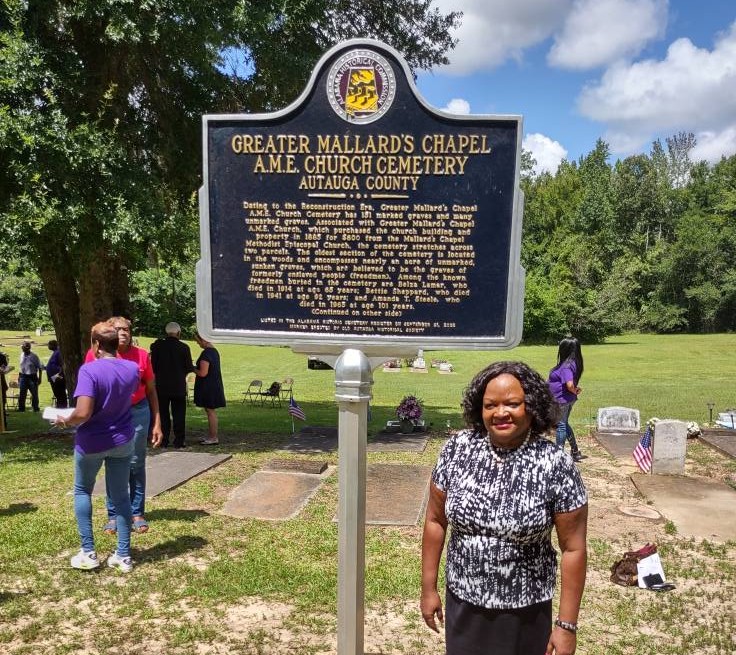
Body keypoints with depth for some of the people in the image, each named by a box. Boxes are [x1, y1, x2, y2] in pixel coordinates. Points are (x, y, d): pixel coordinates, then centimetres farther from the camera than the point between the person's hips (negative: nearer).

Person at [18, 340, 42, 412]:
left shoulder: (34, 356, -11)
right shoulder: (22, 355, 5)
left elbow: (40, 368, -7)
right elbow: (21, 366, 17)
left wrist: (39, 378, -9)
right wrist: (19, 376, 14)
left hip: (32, 377, -4)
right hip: (23, 376, 4)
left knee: (34, 393, 5)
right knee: (22, 393, 4)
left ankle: (36, 408, 19)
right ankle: (21, 408, 13)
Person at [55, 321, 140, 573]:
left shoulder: (89, 370, -21)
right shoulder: (132, 369, -2)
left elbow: (83, 413, -28)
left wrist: (65, 420, -8)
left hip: (92, 442, -4)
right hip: (123, 441, 4)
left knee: (82, 491, 19)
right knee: (120, 496, 12)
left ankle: (88, 553, 18)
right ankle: (123, 556, 15)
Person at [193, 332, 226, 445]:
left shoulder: (206, 353, -20)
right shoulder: (214, 351, 11)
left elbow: (203, 373, -23)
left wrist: (193, 369, -6)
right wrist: (196, 368, 15)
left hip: (208, 387, -10)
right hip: (214, 385, 10)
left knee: (210, 411, -3)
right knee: (210, 411, 15)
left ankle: (214, 438, 3)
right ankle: (210, 436, 23)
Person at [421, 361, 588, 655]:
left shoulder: (556, 465, -17)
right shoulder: (457, 449, -10)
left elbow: (573, 549, -10)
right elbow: (436, 521, 0)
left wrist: (566, 624, -9)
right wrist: (428, 588, 3)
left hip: (524, 612, -2)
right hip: (461, 603, 3)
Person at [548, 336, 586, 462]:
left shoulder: (566, 366, -25)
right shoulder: (573, 363, 5)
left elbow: (570, 385, -31)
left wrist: (574, 391, -13)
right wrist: (575, 390, 1)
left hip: (562, 400, -9)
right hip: (569, 400, 10)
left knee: (561, 426, 4)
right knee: (565, 424, 21)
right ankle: (575, 452, 29)